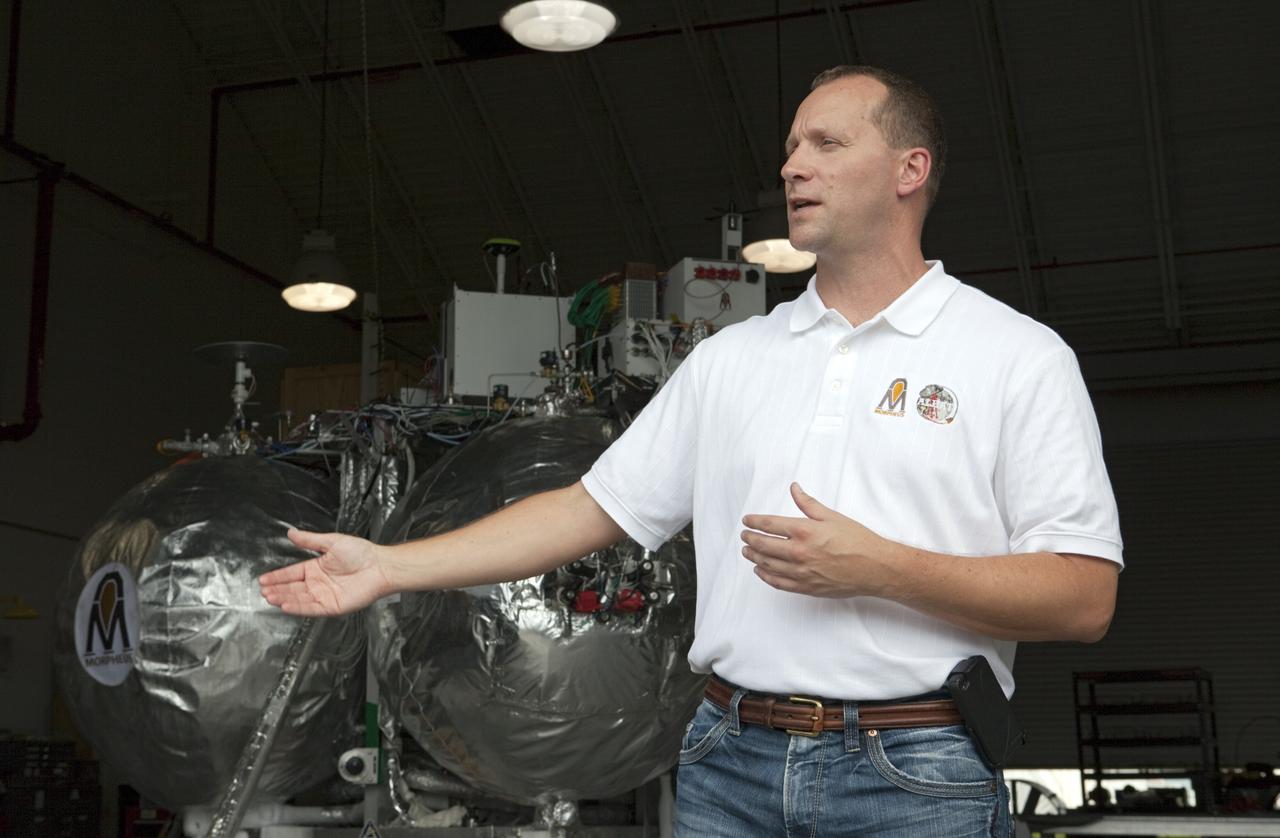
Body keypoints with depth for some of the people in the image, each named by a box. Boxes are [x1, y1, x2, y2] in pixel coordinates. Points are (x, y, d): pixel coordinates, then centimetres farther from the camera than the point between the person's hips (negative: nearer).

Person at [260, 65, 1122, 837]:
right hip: (729, 762, 4)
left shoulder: (1019, 355, -2)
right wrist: (391, 567, 4)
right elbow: (592, 508, 10)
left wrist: (880, 568, -19)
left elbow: (1084, 599, -8)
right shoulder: (729, 358, 11)